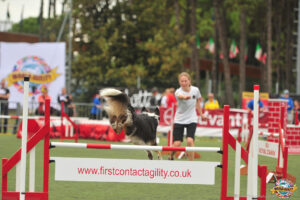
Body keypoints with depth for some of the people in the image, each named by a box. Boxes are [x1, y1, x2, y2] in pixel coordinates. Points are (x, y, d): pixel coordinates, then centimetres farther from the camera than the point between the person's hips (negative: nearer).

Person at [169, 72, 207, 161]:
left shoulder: (195, 90, -6)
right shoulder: (178, 92, -18)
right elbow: (180, 96, -44)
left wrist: (201, 114, 23)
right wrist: (185, 97, -68)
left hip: (192, 120, 1)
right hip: (179, 120, -1)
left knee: (190, 141, -18)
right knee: (177, 143, -5)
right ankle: (171, 158, 26)